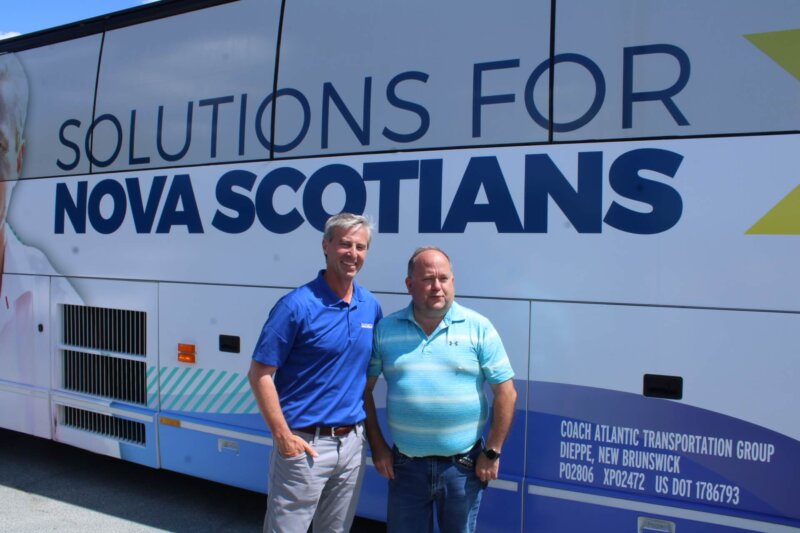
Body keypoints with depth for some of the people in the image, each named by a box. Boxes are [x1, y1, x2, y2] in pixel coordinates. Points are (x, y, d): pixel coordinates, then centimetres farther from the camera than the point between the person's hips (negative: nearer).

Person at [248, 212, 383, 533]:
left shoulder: (371, 306, 4)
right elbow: (260, 374, -12)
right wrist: (283, 435, -16)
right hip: (304, 444, -5)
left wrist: (369, 432, 9)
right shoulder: (297, 305, -13)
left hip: (353, 443, 6)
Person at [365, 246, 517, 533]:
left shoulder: (479, 327, -6)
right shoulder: (385, 329, -2)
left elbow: (506, 393, -5)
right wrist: (377, 446, 0)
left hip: (463, 466, -1)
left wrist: (492, 452, -7)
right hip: (405, 465, 1)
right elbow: (365, 390, 4)